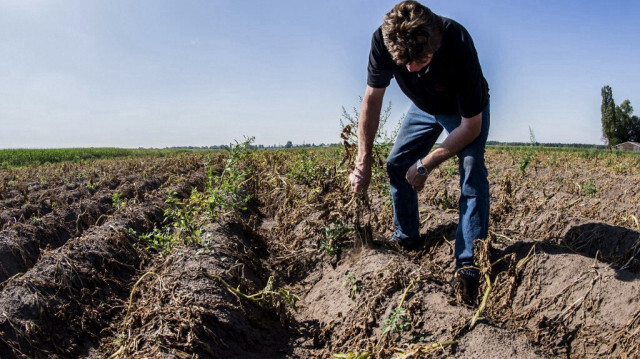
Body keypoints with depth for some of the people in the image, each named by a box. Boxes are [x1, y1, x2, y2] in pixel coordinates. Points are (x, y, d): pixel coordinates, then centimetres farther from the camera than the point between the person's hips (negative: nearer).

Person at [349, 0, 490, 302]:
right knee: (396, 164, -3)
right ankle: (406, 238, 15)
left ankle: (467, 262, -19)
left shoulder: (458, 46, -41)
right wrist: (362, 163, -22)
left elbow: (471, 126, -31)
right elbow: (372, 100, -19)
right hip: (424, 107, 4)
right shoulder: (383, 40, -32)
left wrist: (426, 165, -28)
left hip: (467, 110, -4)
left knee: (472, 173, -23)